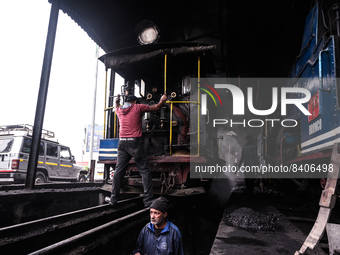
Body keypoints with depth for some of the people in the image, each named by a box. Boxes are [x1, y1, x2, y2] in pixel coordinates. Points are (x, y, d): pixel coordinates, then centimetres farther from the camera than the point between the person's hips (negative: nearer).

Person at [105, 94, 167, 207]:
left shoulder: (120, 110, 14)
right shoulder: (138, 107, 2)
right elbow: (156, 108, 11)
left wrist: (116, 101, 62)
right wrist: (162, 100, 30)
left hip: (122, 143, 5)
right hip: (135, 142, -5)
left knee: (118, 171, 11)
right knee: (145, 171, 0)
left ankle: (113, 199, 17)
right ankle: (148, 200, -1)